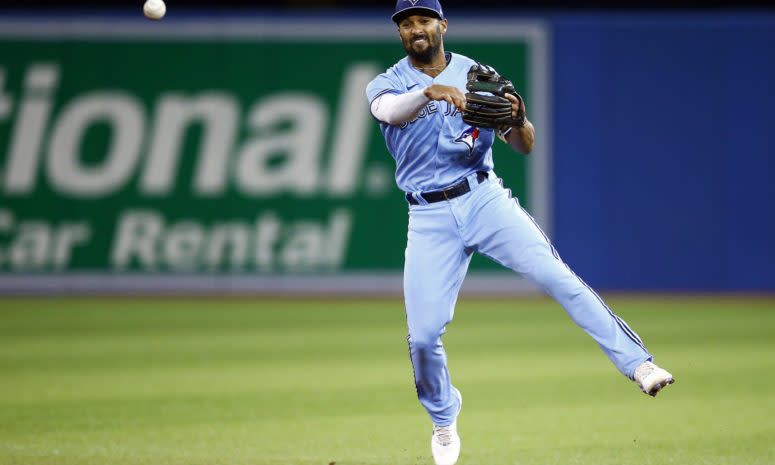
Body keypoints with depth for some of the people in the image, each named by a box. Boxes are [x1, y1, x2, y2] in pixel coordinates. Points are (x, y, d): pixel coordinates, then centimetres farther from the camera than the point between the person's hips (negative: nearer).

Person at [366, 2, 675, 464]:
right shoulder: (387, 85, 3)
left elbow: (526, 146, 2)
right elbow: (390, 111, -24)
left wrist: (517, 119, -22)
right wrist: (430, 92, -44)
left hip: (484, 199, 0)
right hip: (430, 218, 0)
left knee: (555, 275, -21)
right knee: (423, 334, -6)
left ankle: (638, 363, -23)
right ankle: (444, 419, 21)